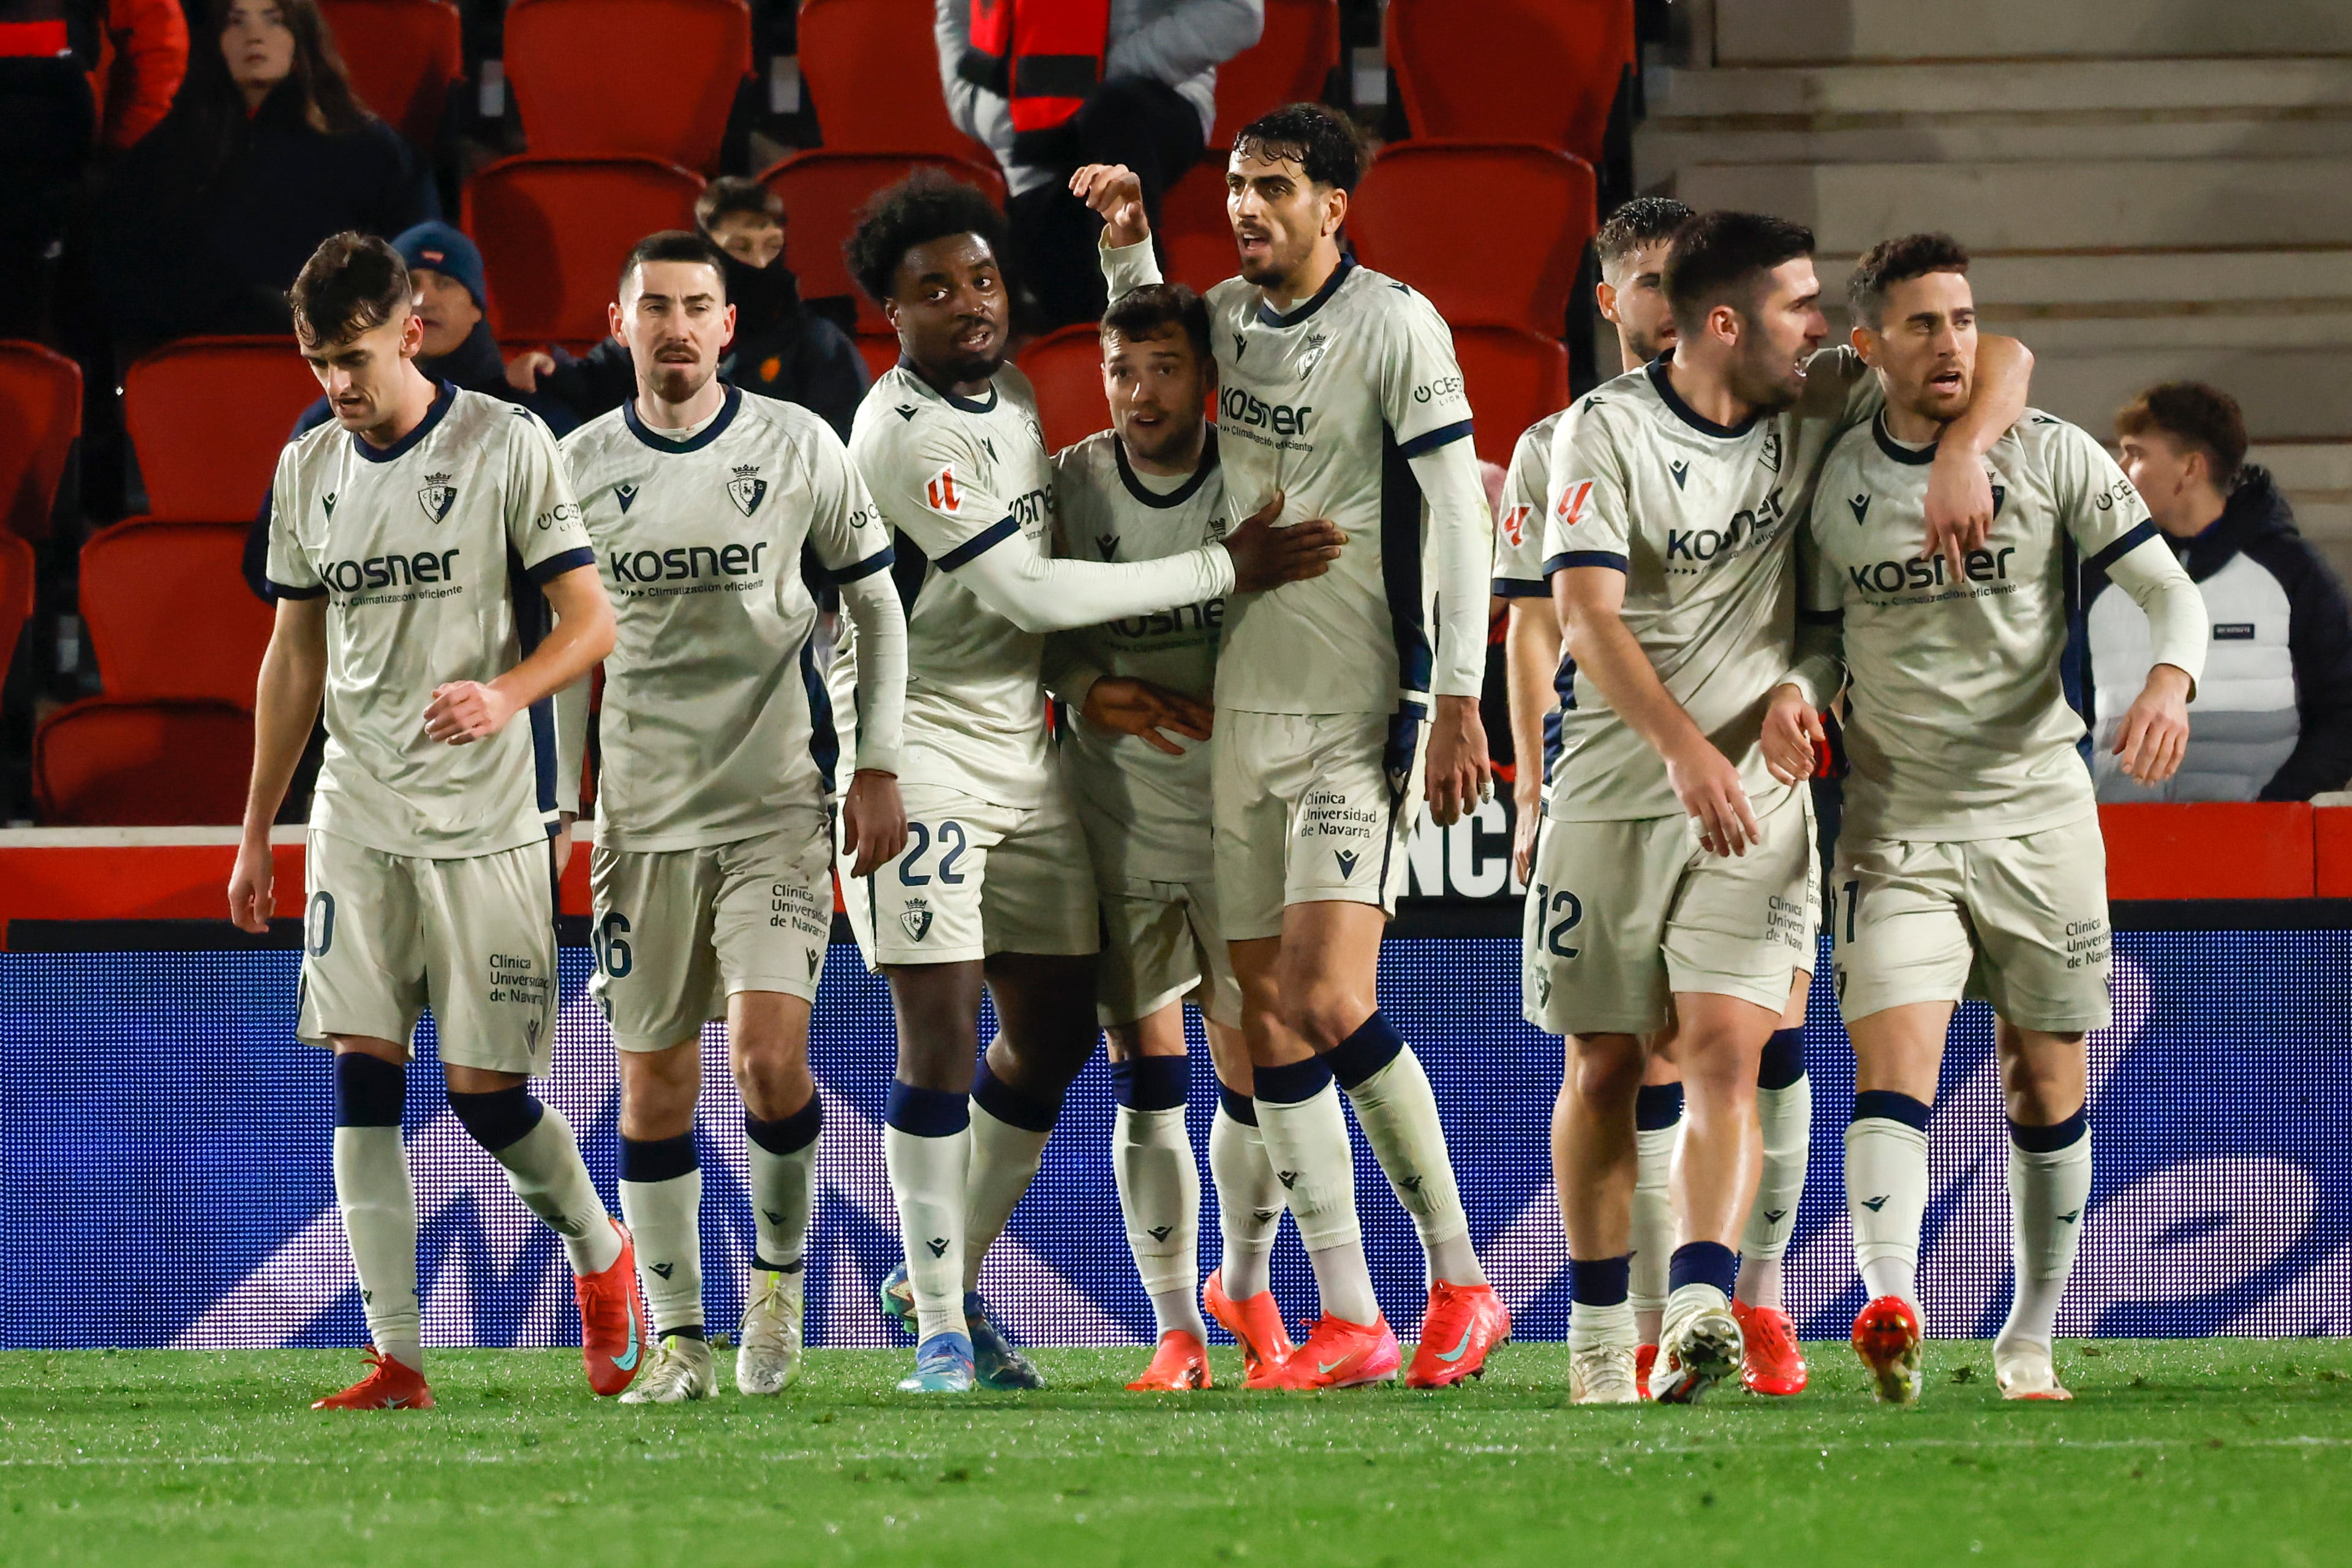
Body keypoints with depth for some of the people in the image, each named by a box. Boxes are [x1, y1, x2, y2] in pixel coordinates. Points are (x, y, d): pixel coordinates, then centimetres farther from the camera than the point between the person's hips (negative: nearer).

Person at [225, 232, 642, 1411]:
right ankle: (395, 1360, -5)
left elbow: (590, 619, -6)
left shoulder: (506, 445, -5)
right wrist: (256, 832, 19)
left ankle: (602, 1258, 25)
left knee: (485, 1087, -4)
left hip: (485, 818, -4)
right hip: (358, 817, 4)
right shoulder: (308, 471, 10)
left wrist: (507, 695, -26)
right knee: (362, 1079, -6)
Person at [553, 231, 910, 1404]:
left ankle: (779, 1276, 8)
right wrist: (559, 805, 12)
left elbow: (876, 603, 6)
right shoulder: (579, 467, 4)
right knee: (653, 1083, 2)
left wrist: (878, 768, 1)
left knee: (770, 1057, -16)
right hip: (642, 814, 2)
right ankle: (677, 1340, 11)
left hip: (779, 807, -2)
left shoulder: (799, 448, -1)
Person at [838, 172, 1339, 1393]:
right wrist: (1226, 569, -14)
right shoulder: (908, 433, -17)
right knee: (941, 1034, -11)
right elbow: (1019, 593, -18)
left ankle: (939, 1278, 24)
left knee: (1054, 1032, 10)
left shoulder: (1014, 394, 10)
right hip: (918, 749, -9)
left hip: (1024, 750, 9)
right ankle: (941, 1330, -5)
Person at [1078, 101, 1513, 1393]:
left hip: (1357, 715, -7)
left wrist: (1457, 701, -16)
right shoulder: (1225, 317, 10)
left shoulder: (1394, 325, -9)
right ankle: (1349, 1321, 6)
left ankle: (1459, 1282, -2)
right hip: (1241, 705, 7)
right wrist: (1126, 247, 18)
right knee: (1265, 1018, 2)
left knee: (1329, 999, -17)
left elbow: (1455, 512, -11)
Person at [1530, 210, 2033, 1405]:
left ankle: (1700, 1311, -29)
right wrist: (1686, 751, -29)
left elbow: (2000, 358, 10)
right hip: (1613, 790, -2)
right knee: (1604, 1066, 5)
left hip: (1755, 793, 2)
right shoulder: (1607, 432, -8)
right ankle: (1599, 1334, 18)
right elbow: (1588, 615, -17)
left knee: (1725, 1048, -15)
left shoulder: (1819, 406, 4)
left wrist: (1963, 450, -12)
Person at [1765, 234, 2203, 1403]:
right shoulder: (1832, 481, 3)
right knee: (1892, 1065, -19)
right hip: (1895, 824, 0)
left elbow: (2168, 591, -3)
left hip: (2038, 814, 0)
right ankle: (1888, 1309, -37)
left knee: (2046, 1087, 7)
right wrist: (1794, 693, -9)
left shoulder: (2052, 455, -2)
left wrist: (2168, 683, -24)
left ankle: (2031, 1340, 22)